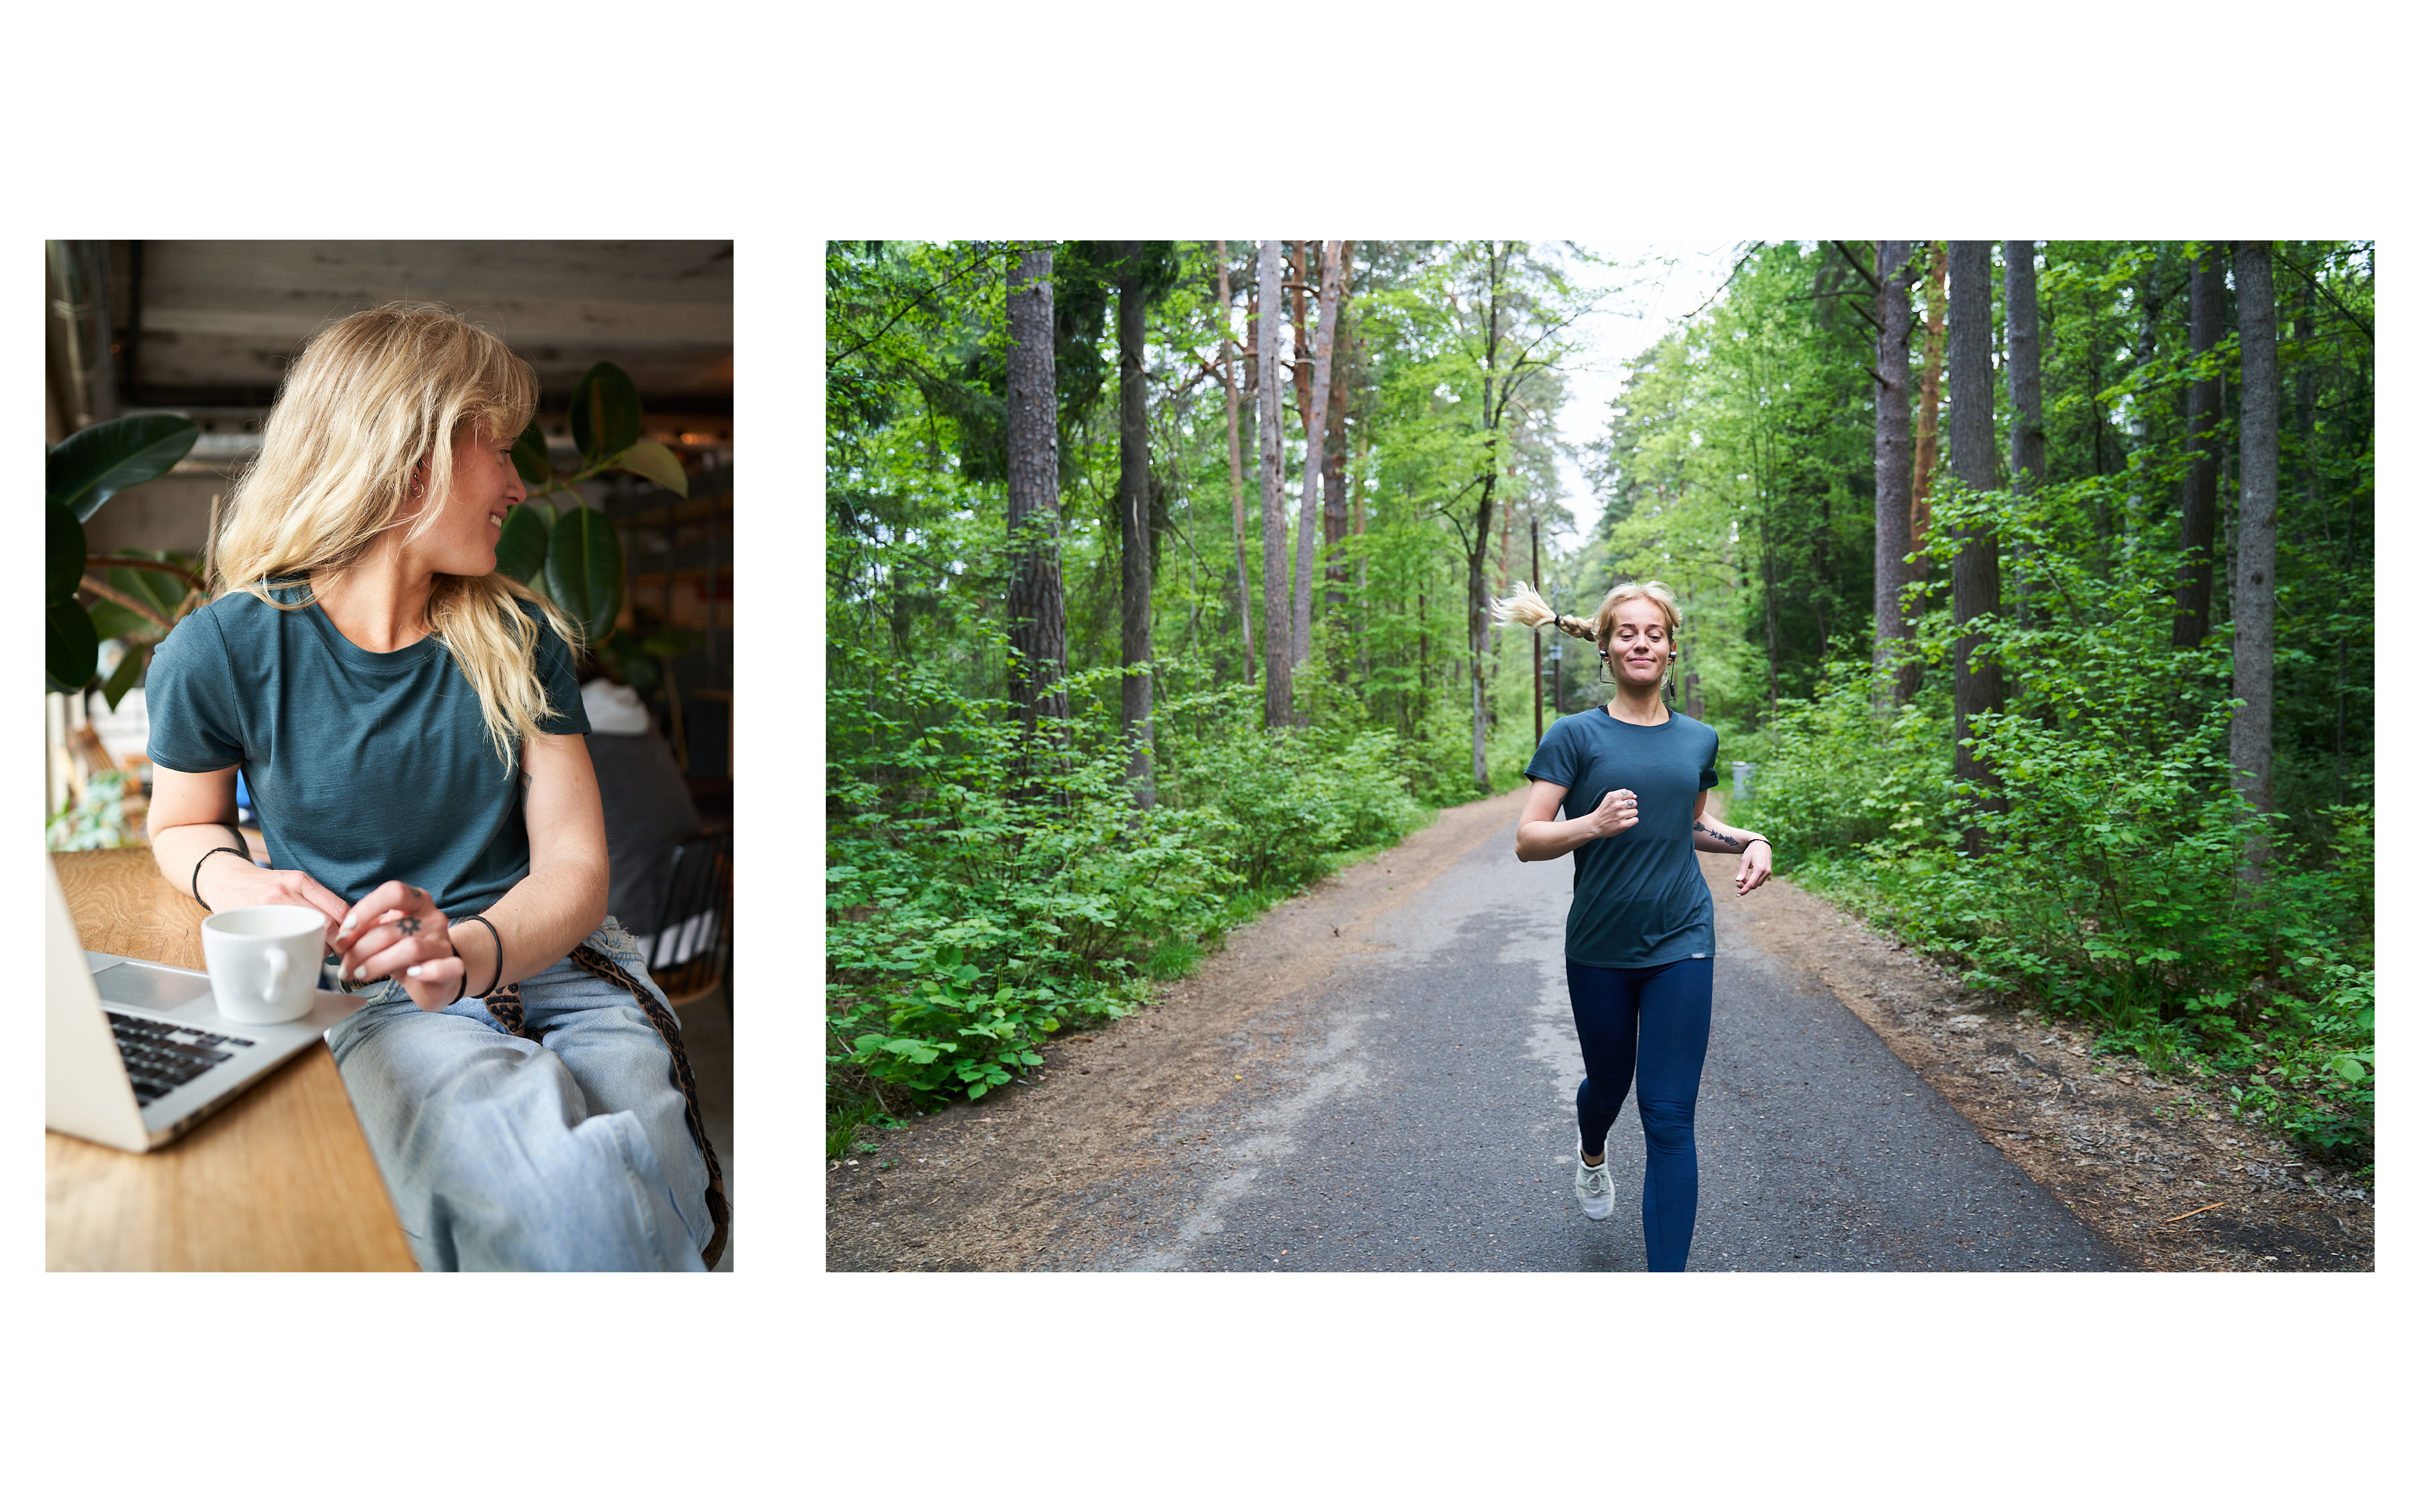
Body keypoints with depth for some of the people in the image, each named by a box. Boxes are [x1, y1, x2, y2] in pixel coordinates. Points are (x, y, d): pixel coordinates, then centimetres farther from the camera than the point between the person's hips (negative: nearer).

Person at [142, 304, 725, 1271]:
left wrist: (467, 950, -22)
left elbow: (575, 870, 0)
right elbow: (181, 825, 16)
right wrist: (236, 882, -8)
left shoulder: (520, 641, 6)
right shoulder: (223, 652, -1)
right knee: (563, 1192, -34)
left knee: (645, 1195, -30)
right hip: (379, 1008, -2)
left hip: (552, 972, 2)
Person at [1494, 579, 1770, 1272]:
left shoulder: (1697, 740, 6)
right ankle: (1592, 1158, 56)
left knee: (1670, 1116, -2)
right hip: (1600, 946, -1)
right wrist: (1593, 824, -28)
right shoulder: (1576, 735, -6)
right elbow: (1527, 841, -11)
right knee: (1608, 1082, 20)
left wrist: (1749, 840, 4)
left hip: (1681, 943, 1)